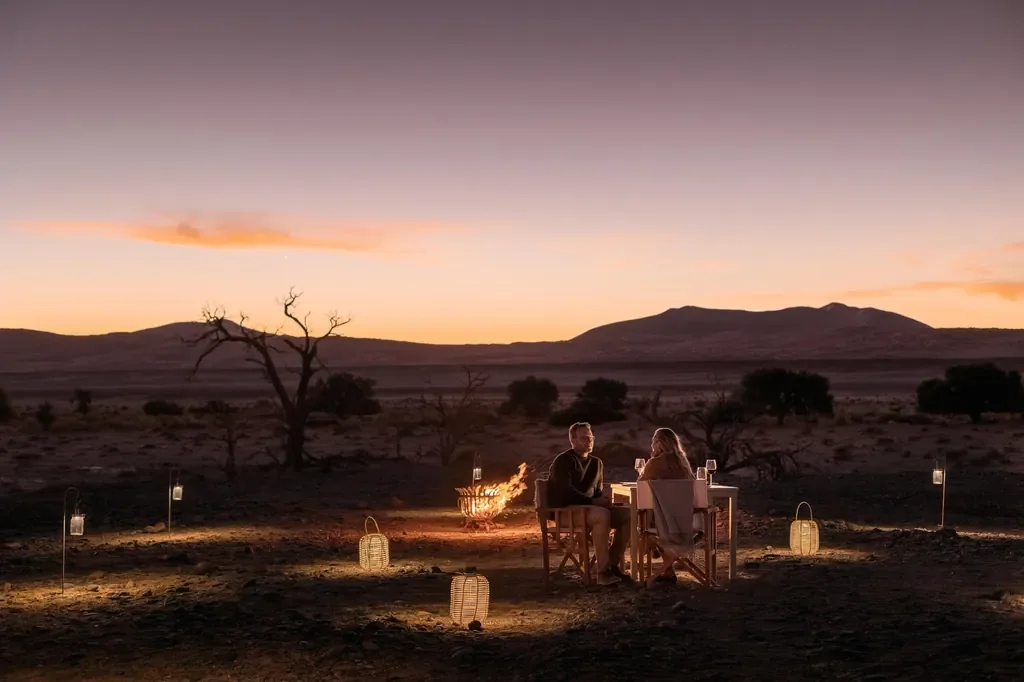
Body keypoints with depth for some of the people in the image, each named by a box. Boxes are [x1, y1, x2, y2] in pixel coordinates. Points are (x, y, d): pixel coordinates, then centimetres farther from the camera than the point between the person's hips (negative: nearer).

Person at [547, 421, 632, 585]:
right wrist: (592, 501, -24)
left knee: (627, 514, -11)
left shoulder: (596, 463, 17)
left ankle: (613, 565, -10)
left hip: (590, 508, 8)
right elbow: (566, 492, -18)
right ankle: (603, 571, -34)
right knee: (602, 515, -35)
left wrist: (603, 500, -5)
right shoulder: (563, 461, -7)